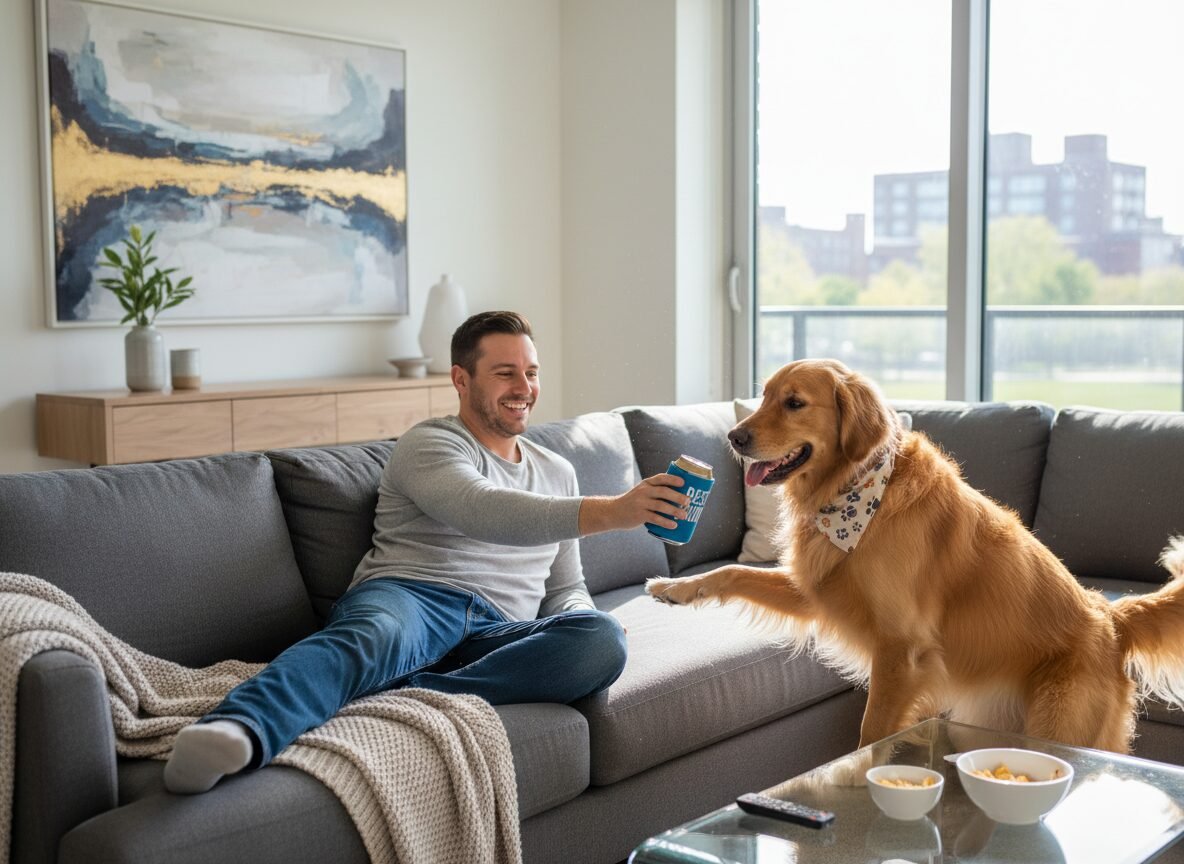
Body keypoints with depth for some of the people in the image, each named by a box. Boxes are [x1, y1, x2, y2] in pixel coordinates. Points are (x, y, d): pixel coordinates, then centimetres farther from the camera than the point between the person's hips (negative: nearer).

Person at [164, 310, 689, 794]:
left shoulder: (558, 472, 28)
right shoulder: (428, 446, 8)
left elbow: (566, 587, 32)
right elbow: (484, 511, -14)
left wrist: (580, 618, 5)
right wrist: (611, 512, -26)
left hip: (498, 633, 4)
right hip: (408, 597, -4)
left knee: (603, 640, -29)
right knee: (375, 634, -41)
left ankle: (391, 695, -36)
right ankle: (240, 731, -68)